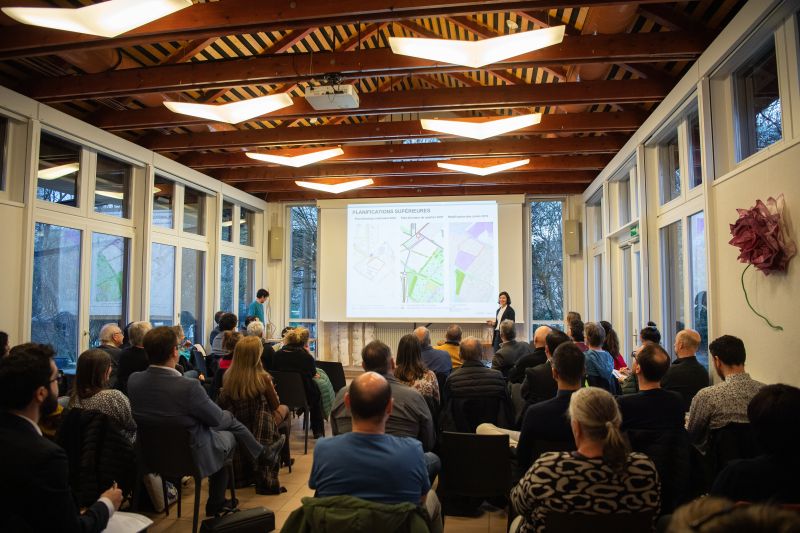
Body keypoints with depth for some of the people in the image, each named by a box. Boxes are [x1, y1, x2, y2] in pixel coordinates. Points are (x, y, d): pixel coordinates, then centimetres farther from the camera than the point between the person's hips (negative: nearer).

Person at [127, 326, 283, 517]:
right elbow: (217, 418, -16)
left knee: (228, 420, 22)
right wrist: (229, 415, 6)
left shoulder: (133, 380, -15)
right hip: (190, 455, -6)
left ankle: (262, 454, 36)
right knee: (229, 434, 24)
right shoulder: (189, 387, -33)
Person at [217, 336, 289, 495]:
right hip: (261, 431, -4)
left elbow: (224, 404, 5)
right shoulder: (263, 378, -21)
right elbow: (275, 405, -7)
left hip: (235, 430, 5)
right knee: (284, 409, 23)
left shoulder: (228, 376, -11)